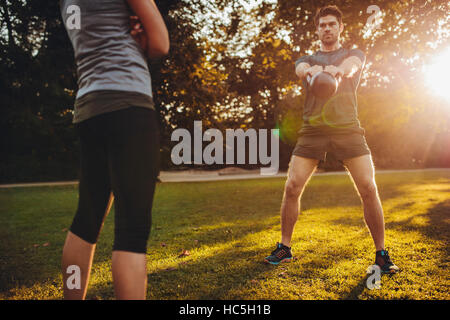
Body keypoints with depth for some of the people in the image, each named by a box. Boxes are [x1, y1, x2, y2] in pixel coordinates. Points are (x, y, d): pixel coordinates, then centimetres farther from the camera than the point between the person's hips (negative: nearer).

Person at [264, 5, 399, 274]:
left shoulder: (355, 55, 16)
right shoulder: (307, 60, 20)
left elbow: (351, 66, -10)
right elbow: (300, 68, -6)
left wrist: (338, 70, -37)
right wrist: (310, 71, -33)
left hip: (347, 128, -1)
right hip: (312, 129, 1)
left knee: (368, 188, -11)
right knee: (292, 187, -7)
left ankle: (381, 253, 4)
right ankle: (285, 248, 9)